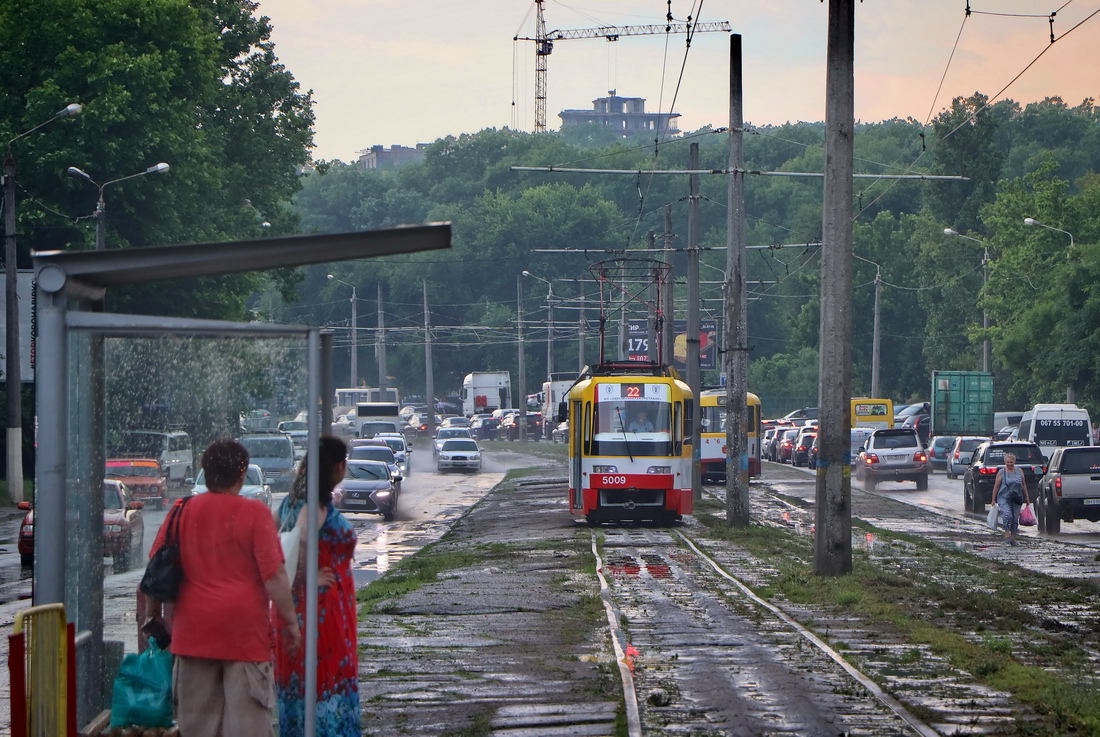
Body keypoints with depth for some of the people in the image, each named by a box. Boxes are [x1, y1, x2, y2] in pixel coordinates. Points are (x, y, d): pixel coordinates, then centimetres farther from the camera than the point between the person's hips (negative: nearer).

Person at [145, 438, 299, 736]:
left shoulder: (183, 511, 3)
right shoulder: (254, 513, -7)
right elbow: (274, 576, -10)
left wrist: (153, 617, 19)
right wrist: (290, 621, 0)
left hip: (194, 631, 3)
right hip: (245, 632, -3)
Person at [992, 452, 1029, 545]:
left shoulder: (1020, 471, 9)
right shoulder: (1001, 472, 1)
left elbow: (1024, 485, 16)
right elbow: (996, 487, 3)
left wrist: (1026, 498, 15)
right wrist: (993, 500, 1)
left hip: (1016, 499, 3)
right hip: (1004, 498, -3)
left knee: (1015, 518, 3)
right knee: (1007, 515, -22)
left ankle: (1013, 537, 12)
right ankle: (1007, 533, -9)